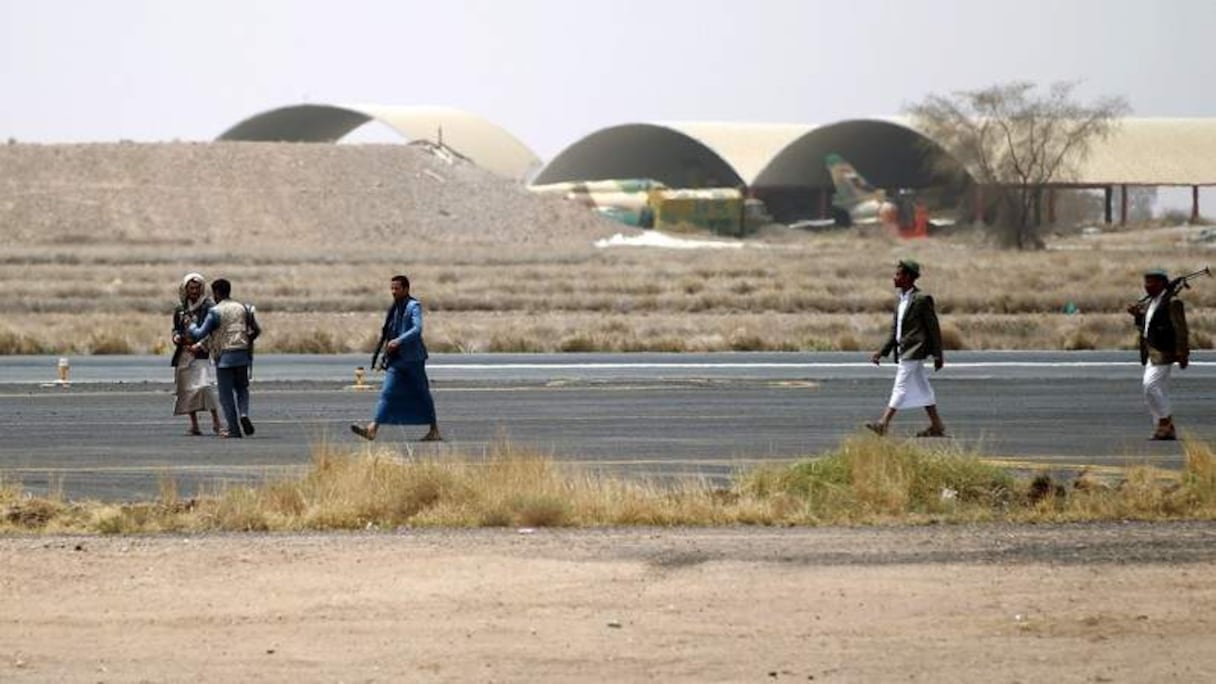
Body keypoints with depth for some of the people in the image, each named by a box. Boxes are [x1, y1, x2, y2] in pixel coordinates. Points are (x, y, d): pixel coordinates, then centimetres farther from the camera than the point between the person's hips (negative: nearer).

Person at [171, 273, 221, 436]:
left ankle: (216, 421, -16)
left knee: (205, 385, -20)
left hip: (202, 353, -6)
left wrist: (200, 346, -17)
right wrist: (176, 337, 1)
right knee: (187, 388, 6)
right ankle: (194, 425, 14)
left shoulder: (208, 307, -3)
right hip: (184, 353, 6)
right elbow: (176, 328, 24)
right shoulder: (180, 309, 14)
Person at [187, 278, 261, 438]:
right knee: (242, 388, 19)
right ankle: (244, 414, -8)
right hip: (243, 355, 4)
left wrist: (191, 327, 12)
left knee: (226, 394, 5)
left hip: (224, 356, -4)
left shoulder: (215, 312, -7)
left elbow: (200, 334, -7)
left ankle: (234, 429, 2)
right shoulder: (243, 308, 8)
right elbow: (256, 330, 12)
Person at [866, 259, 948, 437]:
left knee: (900, 386, -11)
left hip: (913, 351, -9)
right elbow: (895, 330, 18)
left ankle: (883, 424, -15)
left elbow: (933, 328, -10)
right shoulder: (902, 300, 15)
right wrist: (882, 352, 11)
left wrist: (937, 355, -10)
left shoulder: (922, 299, -11)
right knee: (921, 388, 11)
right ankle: (936, 426, 16)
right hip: (904, 351, 9)